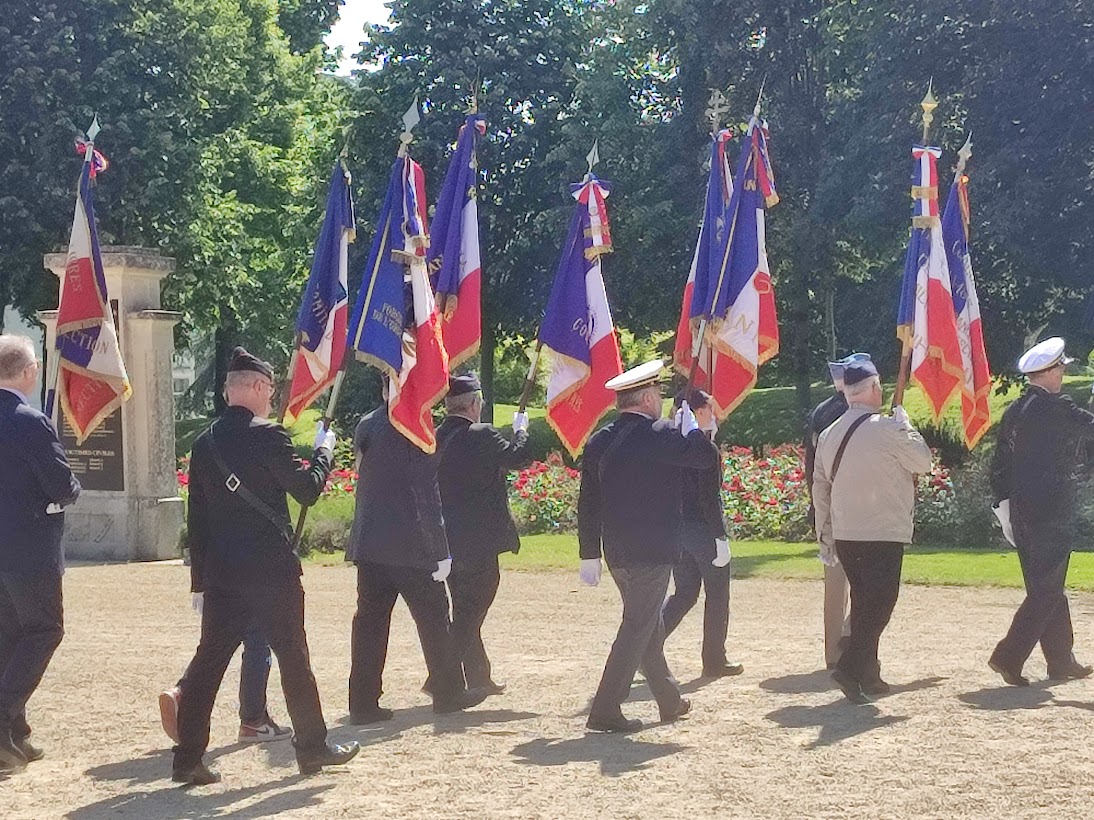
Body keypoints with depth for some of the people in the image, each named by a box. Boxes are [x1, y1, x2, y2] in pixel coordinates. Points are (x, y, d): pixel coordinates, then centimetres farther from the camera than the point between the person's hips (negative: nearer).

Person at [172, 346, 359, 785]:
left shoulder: (204, 443, 7)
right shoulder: (267, 436, -12)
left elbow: (196, 516, 10)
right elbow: (306, 490, -8)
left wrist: (200, 577, 14)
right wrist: (323, 452, 9)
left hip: (220, 572, 5)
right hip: (270, 568, -5)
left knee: (209, 658, 6)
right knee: (292, 656, 7)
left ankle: (188, 758, 4)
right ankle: (313, 747, 17)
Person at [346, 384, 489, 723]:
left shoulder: (365, 426, 9)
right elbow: (428, 495, -15)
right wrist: (442, 551, -12)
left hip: (367, 543, 6)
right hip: (409, 546, -6)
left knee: (370, 620, 6)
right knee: (433, 618, 7)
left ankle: (363, 703, 6)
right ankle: (448, 693, 17)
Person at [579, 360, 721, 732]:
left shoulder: (599, 441, 7)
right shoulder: (659, 435, -14)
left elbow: (587, 502, 9)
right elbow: (708, 458, -11)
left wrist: (590, 554, 14)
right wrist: (692, 428, 6)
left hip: (617, 551, 8)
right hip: (652, 550, -8)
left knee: (648, 624, 20)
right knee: (638, 626, -3)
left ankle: (670, 701, 34)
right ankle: (605, 711, -6)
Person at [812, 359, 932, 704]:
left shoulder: (829, 434, 9)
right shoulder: (887, 429, -13)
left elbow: (820, 486, 13)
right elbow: (923, 461, -2)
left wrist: (824, 534, 21)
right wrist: (905, 423, 10)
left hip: (844, 535, 7)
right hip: (884, 535, -7)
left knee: (863, 603, 16)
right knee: (880, 604, -4)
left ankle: (868, 676, 19)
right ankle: (850, 667, -17)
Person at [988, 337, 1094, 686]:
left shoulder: (1013, 412, 9)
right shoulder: (1058, 408, -14)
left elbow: (999, 465, 12)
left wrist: (1004, 501, 16)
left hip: (1022, 513, 8)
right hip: (1052, 511, -8)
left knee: (1044, 587, 15)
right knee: (1047, 589, -4)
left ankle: (1061, 660, 23)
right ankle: (1008, 657, -11)